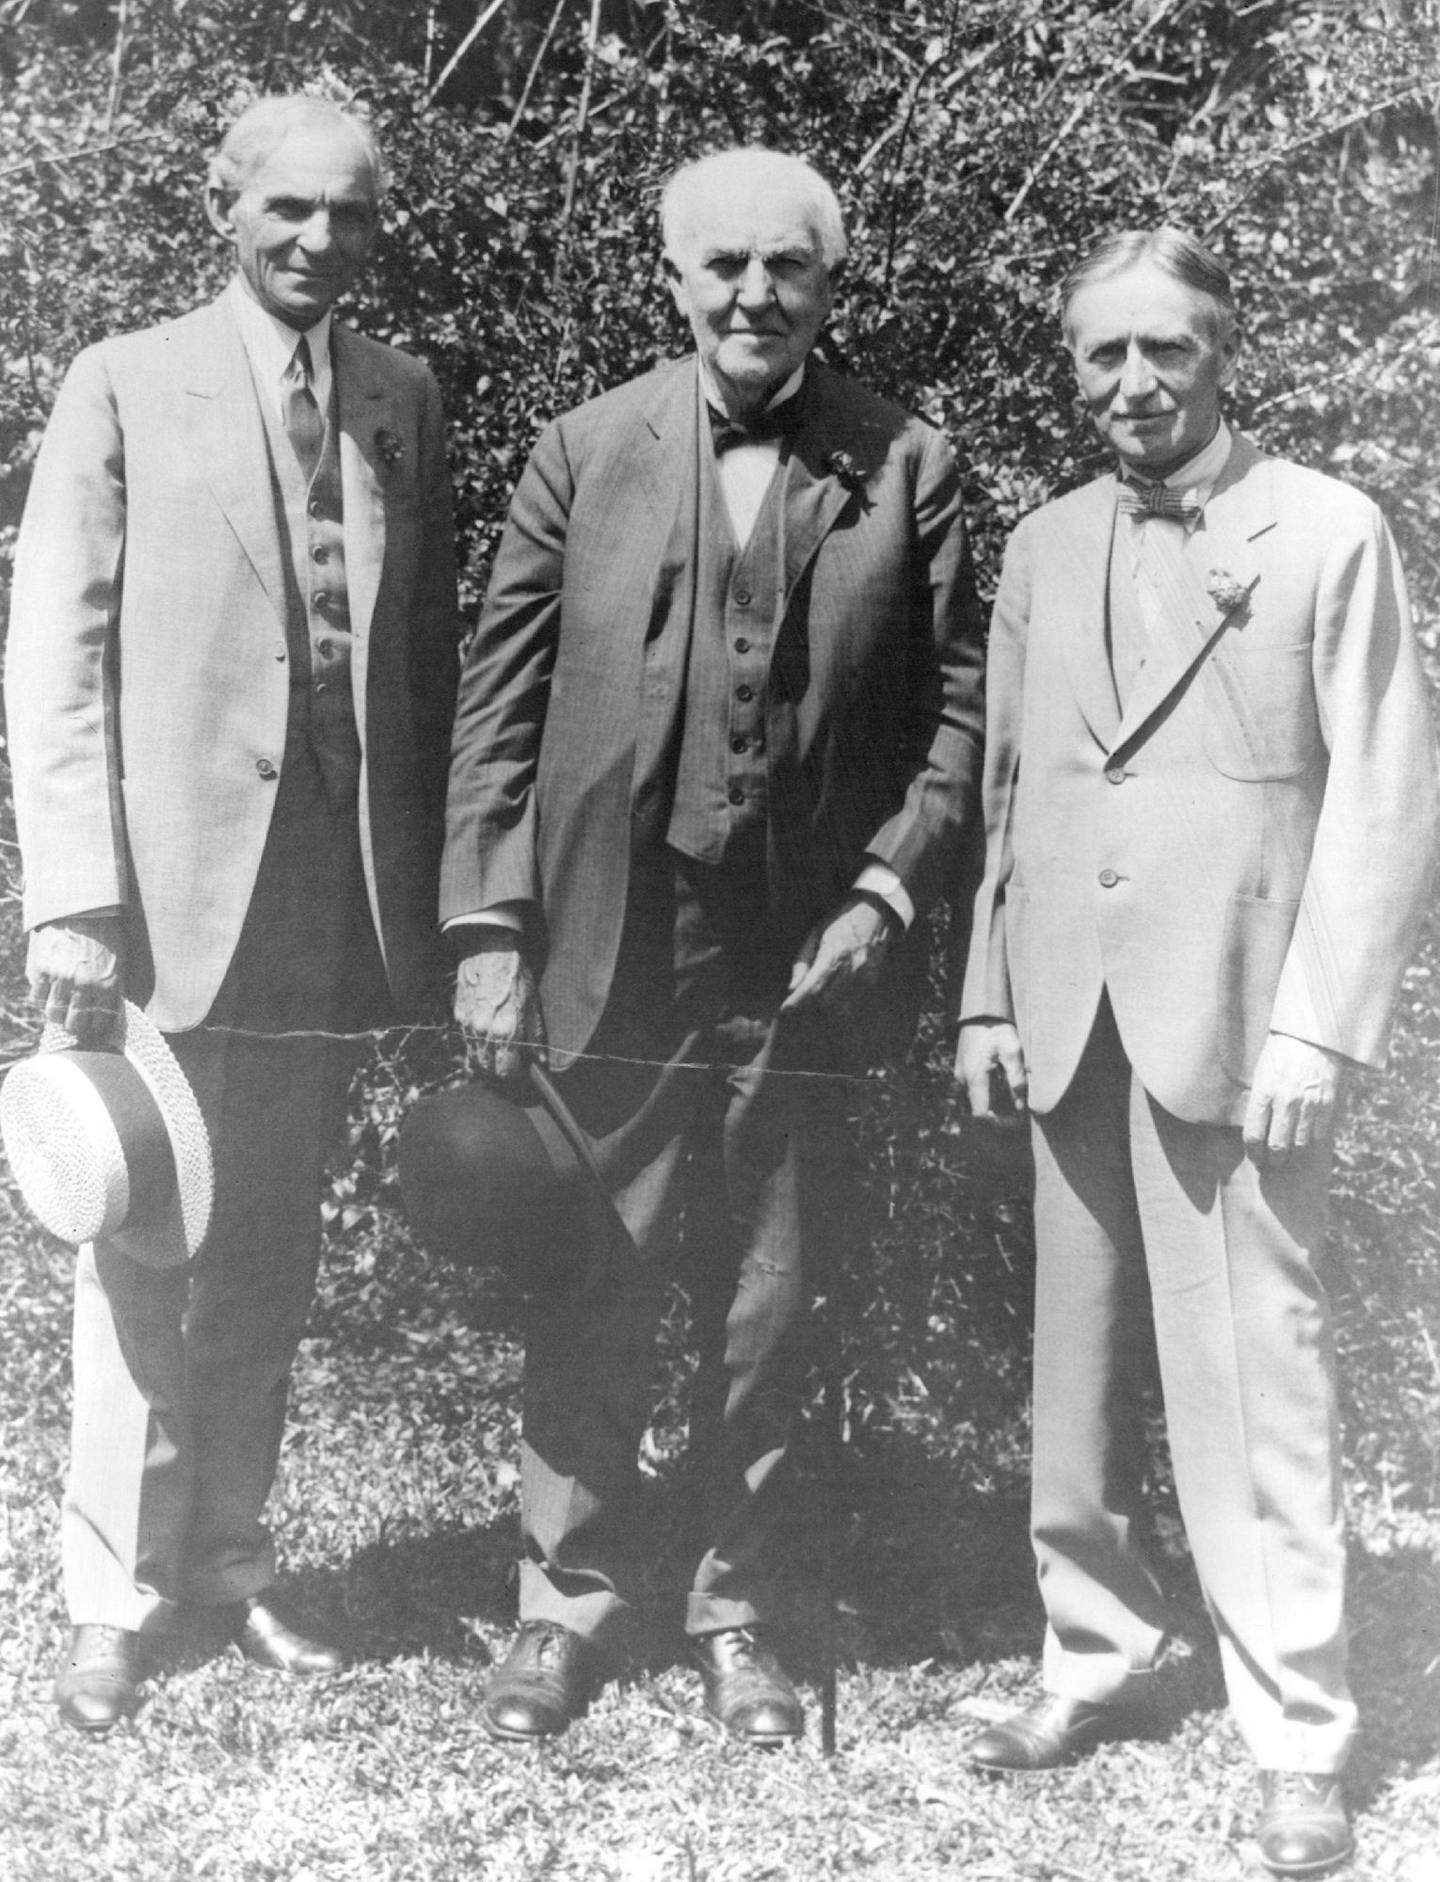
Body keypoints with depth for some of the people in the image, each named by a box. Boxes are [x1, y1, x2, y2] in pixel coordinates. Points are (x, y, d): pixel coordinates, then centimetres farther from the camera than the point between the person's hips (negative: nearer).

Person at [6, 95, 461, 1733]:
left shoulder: (404, 400, 11)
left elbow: (432, 655, 10)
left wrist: (436, 888, 3)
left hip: (338, 896, 3)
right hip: (169, 886, -3)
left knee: (272, 1251, 11)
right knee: (144, 1250, 3)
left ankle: (225, 1562, 23)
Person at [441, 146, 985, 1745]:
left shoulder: (906, 469, 2)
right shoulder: (583, 453, 2)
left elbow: (952, 708, 4)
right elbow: (498, 703, 2)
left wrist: (889, 890, -9)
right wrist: (488, 928, -4)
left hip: (802, 956, 0)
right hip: (607, 947, 0)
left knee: (764, 1306, 10)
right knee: (588, 1287, 7)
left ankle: (731, 1605, 26)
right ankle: (570, 1593, 24)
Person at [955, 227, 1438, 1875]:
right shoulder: (1043, 548, 13)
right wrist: (988, 996, 9)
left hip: (1231, 1016, -5)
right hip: (1068, 1016, 5)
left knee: (1251, 1378, -4)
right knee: (1076, 1365, 11)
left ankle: (1295, 1736, 6)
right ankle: (1093, 1656, 26)